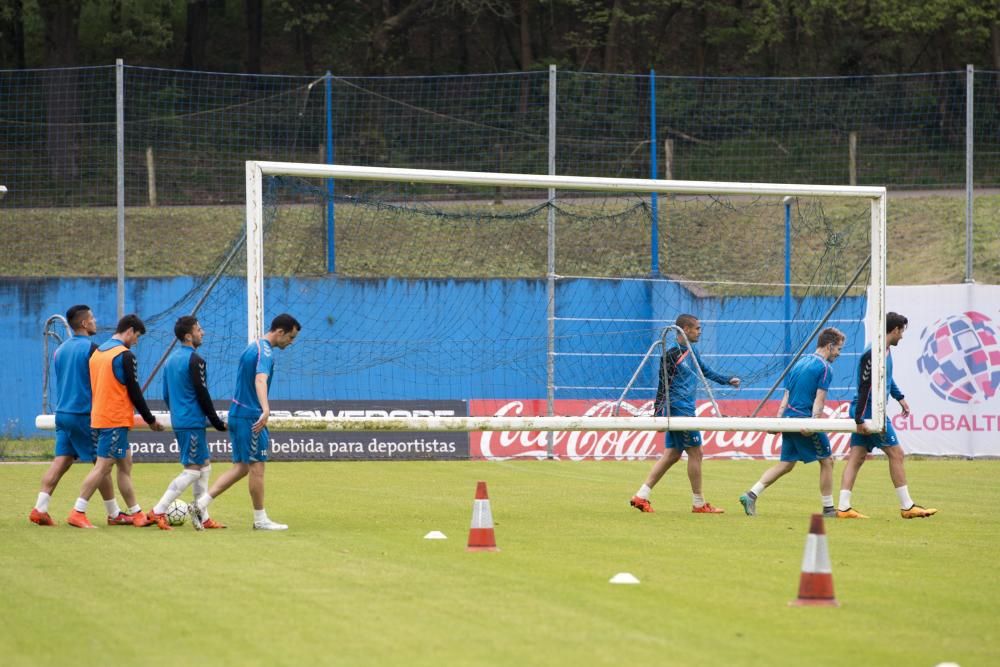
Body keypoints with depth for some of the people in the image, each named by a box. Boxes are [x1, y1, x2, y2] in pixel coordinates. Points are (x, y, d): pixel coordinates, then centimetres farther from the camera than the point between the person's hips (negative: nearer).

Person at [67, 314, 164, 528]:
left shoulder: (97, 353, 13)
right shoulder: (125, 356, -12)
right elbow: (134, 392, -12)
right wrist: (150, 420, -3)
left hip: (100, 418, 9)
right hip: (116, 420, -9)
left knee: (125, 465, 13)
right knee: (103, 467, -8)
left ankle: (136, 514, 16)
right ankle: (77, 513, -10)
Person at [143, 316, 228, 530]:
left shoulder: (171, 359, 13)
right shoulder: (194, 360, -14)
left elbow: (166, 395, 18)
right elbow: (202, 394, -15)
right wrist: (217, 422, -7)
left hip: (179, 422, 9)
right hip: (193, 423, -9)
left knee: (204, 467, 14)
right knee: (192, 470, -6)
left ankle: (203, 517, 14)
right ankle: (158, 511, -9)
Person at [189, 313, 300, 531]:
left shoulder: (253, 346, 16)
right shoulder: (265, 351, -16)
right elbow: (260, 380, -34)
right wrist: (266, 410, -50)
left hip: (238, 413, 10)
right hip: (251, 416, -10)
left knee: (241, 467, 11)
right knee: (256, 467, 0)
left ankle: (200, 504, 3)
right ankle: (260, 520, 9)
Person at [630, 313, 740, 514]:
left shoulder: (691, 352, 14)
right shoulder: (672, 354, -14)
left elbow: (706, 371, 28)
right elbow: (663, 385, -16)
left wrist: (727, 380, 22)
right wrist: (659, 414, -19)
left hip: (685, 410, 9)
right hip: (679, 409, -9)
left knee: (672, 455, 8)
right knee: (695, 452, -4)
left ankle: (641, 496, 9)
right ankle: (699, 503, 4)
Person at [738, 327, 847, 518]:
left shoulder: (799, 363, 18)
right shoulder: (825, 368, -7)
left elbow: (786, 396, 16)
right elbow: (819, 400, -17)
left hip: (788, 418, 8)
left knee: (786, 464, 11)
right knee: (827, 461, 6)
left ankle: (751, 495, -2)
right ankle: (828, 508, 9)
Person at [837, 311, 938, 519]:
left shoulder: (886, 350, 12)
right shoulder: (873, 354, -19)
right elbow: (864, 387, -21)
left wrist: (900, 397, 30)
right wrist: (860, 420, -22)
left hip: (875, 412, 10)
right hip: (870, 413, -10)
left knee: (857, 457, 5)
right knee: (896, 453, -2)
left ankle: (843, 507, 2)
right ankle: (907, 507, 5)